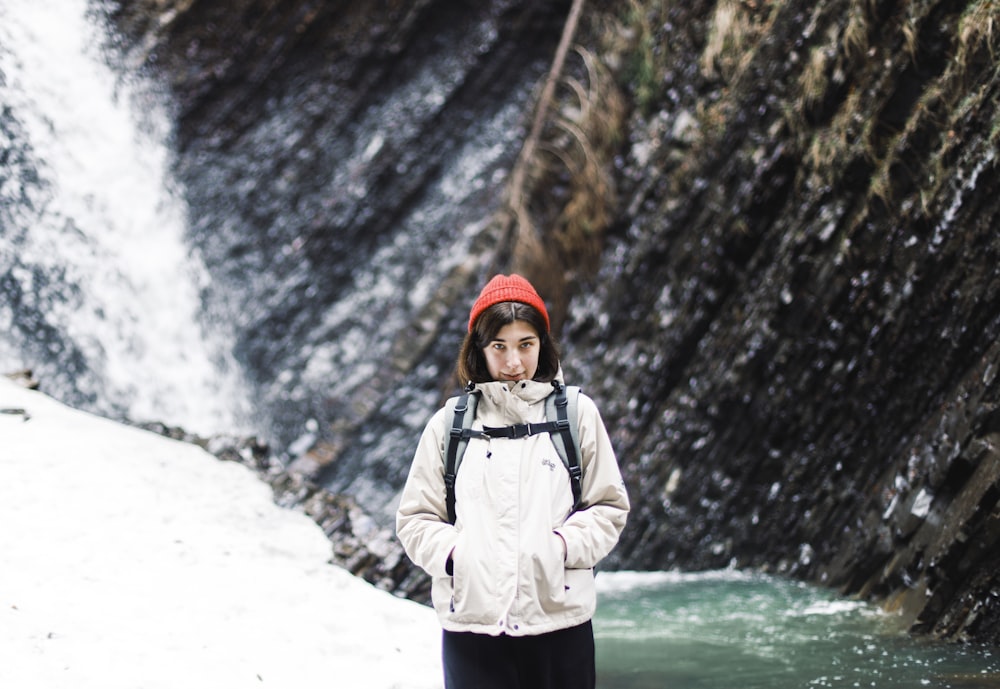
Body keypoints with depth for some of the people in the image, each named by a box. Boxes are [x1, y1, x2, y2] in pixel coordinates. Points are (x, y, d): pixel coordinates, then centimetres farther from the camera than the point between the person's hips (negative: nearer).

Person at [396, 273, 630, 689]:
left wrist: (565, 545, -8)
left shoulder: (577, 413, 7)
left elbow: (608, 507, 9)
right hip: (472, 625, 0)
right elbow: (416, 518, 11)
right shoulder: (449, 424, 9)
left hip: (558, 620, 0)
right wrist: (453, 552, -8)